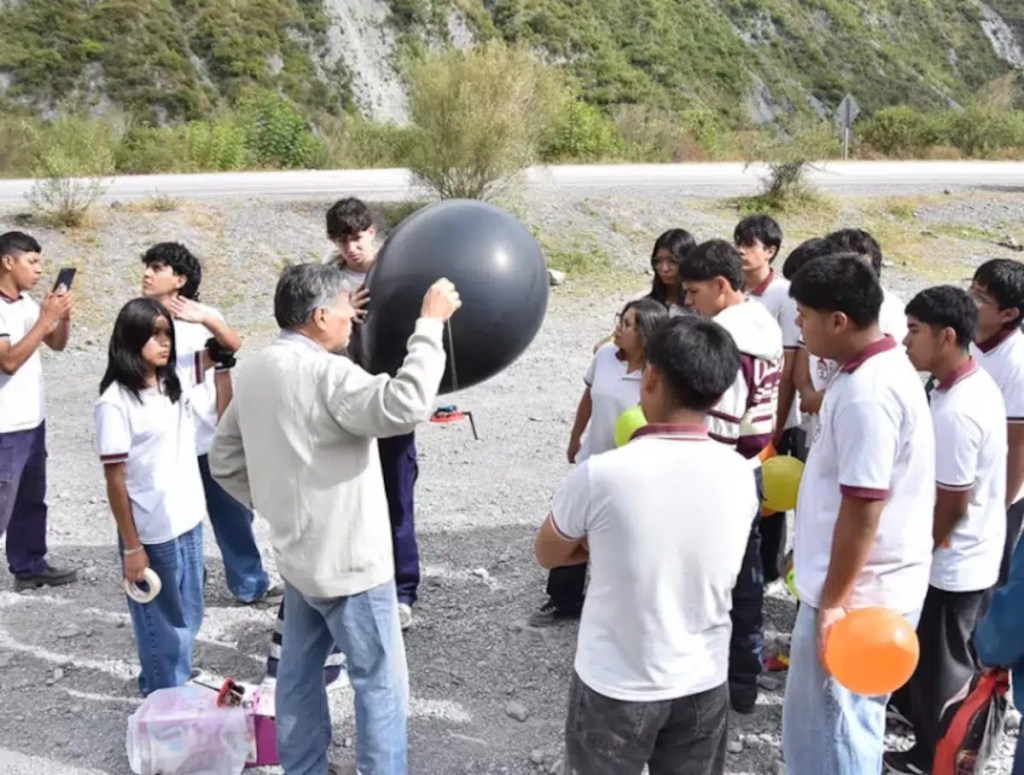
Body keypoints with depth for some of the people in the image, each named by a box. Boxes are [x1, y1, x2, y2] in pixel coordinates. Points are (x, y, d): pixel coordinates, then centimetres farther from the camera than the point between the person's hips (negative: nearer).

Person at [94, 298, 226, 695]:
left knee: (189, 617, 20)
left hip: (189, 521, 7)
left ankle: (180, 692, 37)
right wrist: (131, 547, -13)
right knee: (163, 625, 10)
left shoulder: (177, 378, 2)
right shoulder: (115, 402, -17)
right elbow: (115, 480, -15)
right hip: (152, 533, -7)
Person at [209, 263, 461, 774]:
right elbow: (405, 407, -38)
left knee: (299, 674, 18)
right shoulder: (325, 373, -24)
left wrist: (275, 503, 14)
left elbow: (225, 460, 11)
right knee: (381, 683, 5)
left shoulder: (254, 372, 4)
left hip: (298, 555, 9)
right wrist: (430, 323, -30)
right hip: (348, 560, -9)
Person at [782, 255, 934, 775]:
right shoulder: (879, 367, 7)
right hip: (870, 583, 10)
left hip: (857, 594, -10)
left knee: (830, 731, 4)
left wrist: (834, 601, -19)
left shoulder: (866, 393, -25)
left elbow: (863, 510, -25)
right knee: (823, 721, 22)